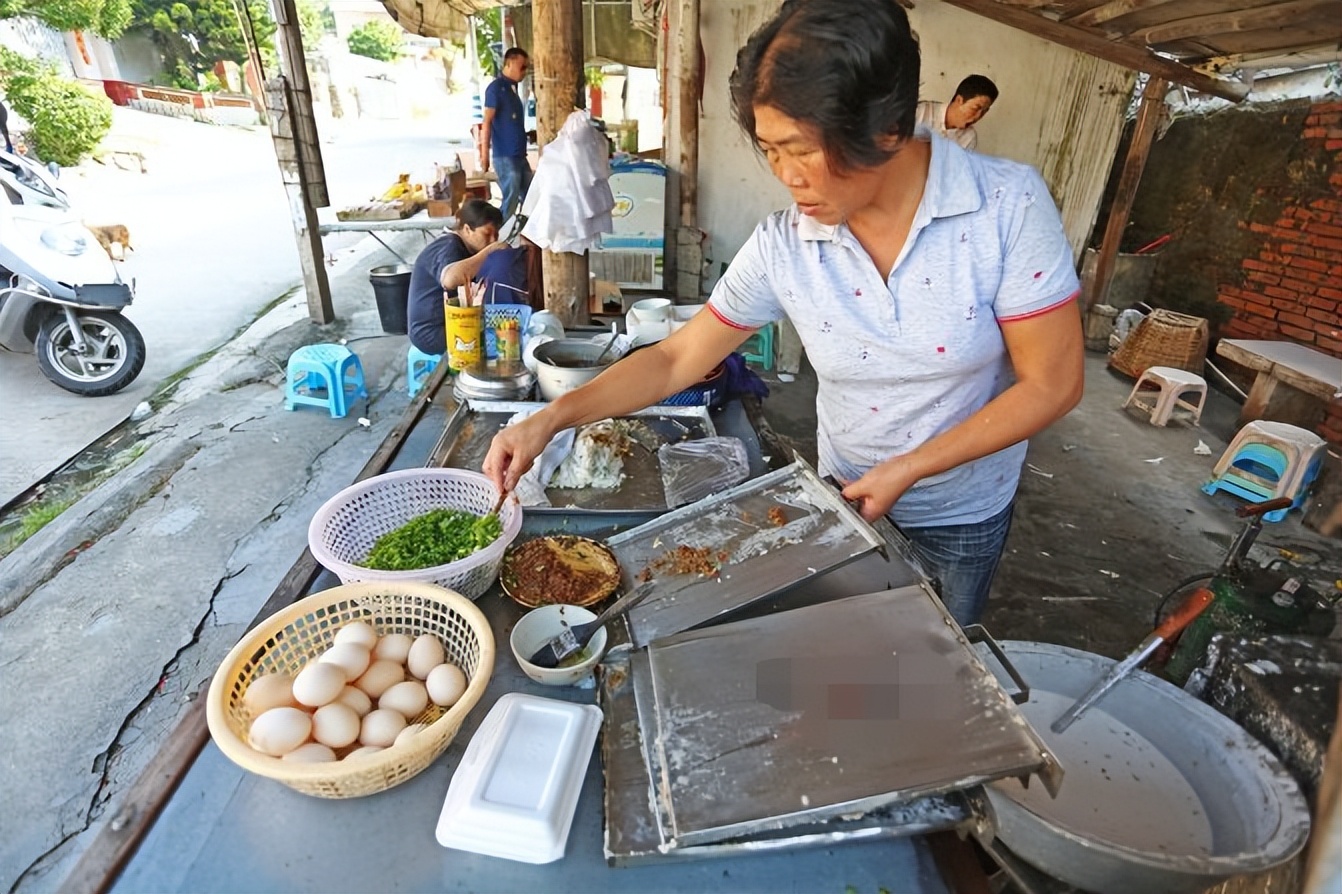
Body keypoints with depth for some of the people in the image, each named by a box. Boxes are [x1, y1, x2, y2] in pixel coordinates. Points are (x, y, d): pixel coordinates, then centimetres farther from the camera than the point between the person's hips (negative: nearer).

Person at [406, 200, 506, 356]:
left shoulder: (465, 248, 14)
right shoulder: (448, 246, -18)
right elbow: (450, 279, -41)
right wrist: (489, 251, -34)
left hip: (452, 323, 10)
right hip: (432, 332, -10)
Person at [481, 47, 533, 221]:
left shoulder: (513, 88, 17)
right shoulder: (496, 87, -8)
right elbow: (487, 122, -13)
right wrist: (485, 154, -19)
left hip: (519, 155, 8)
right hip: (505, 156, -8)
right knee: (511, 200, -7)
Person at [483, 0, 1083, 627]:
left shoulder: (1008, 205, -23)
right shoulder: (783, 246, -19)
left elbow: (1052, 384, -18)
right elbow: (677, 358, -12)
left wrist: (906, 468, -22)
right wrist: (551, 419, -20)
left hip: (966, 512, 0)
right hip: (847, 497, 1)